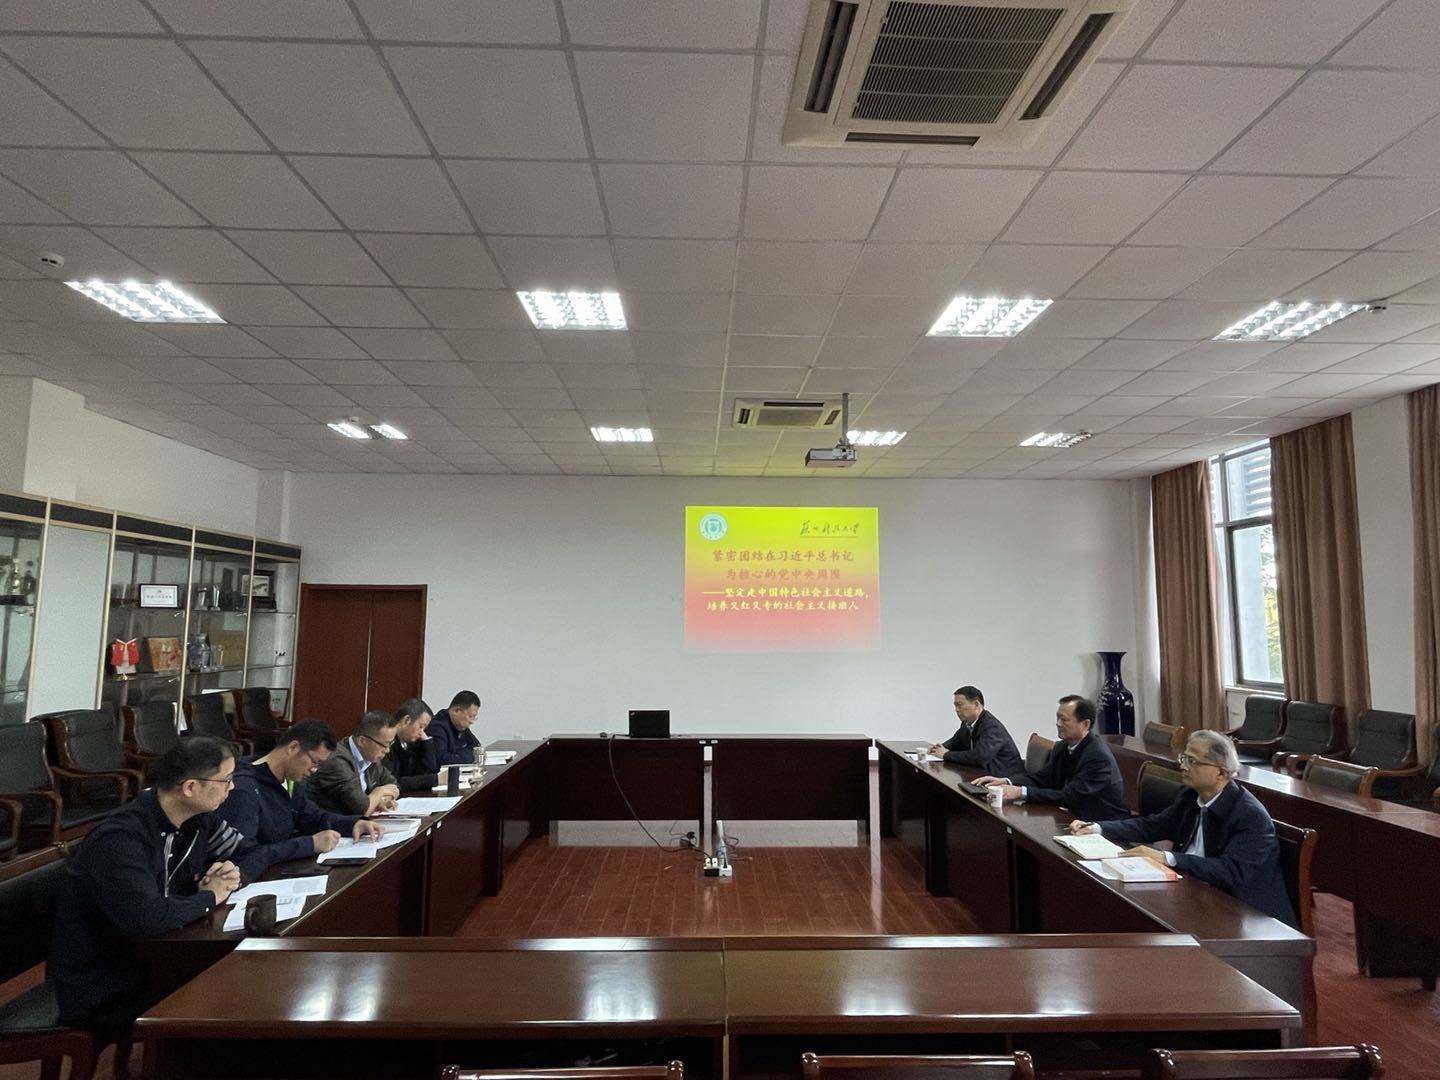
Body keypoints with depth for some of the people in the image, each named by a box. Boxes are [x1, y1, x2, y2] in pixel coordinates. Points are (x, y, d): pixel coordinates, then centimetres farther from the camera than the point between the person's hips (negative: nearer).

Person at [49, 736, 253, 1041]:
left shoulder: (197, 818, -4)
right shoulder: (119, 840, -28)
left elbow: (247, 853, 11)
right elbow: (145, 919, -40)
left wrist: (232, 874, -12)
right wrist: (209, 898, -22)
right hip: (103, 995, -7)